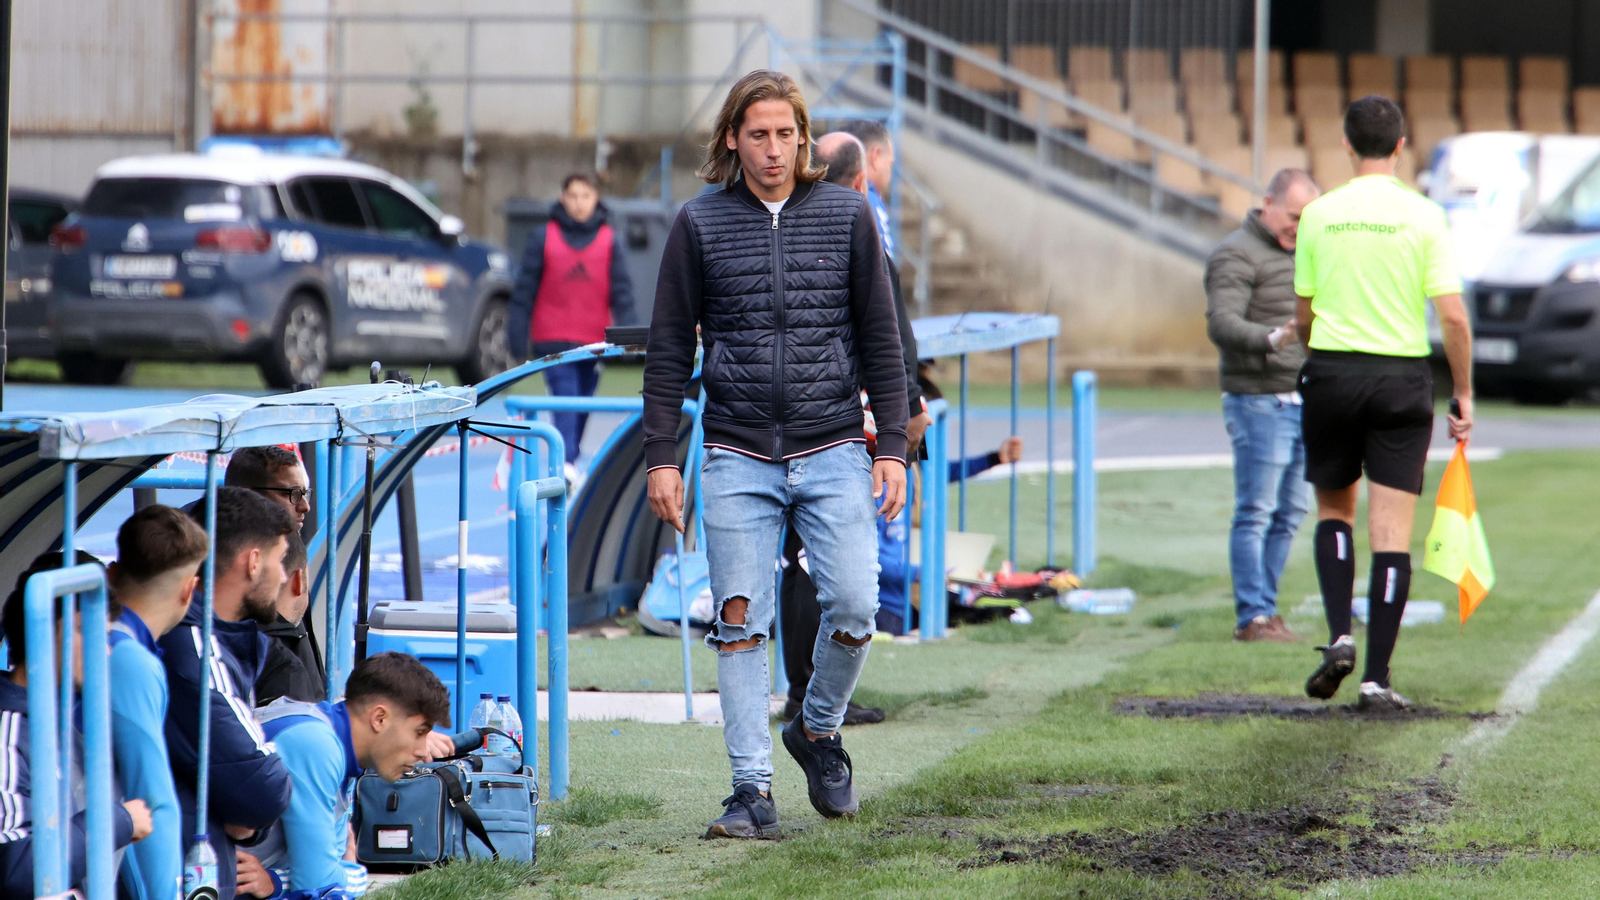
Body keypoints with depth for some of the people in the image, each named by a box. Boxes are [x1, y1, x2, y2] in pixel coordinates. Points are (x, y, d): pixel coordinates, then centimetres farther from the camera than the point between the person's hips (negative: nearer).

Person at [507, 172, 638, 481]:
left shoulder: (609, 240, 6)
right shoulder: (543, 237, 2)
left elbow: (621, 291, 6)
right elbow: (525, 288, 3)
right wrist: (518, 336, 0)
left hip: (594, 340, 2)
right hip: (553, 339, -2)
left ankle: (569, 463, 24)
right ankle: (566, 463, -23)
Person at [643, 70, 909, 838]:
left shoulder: (846, 215, 6)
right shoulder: (700, 224, 4)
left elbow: (881, 340, 9)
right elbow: (669, 348, 8)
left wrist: (893, 447, 3)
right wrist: (661, 456, 2)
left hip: (833, 450, 0)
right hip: (737, 457, 0)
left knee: (853, 605, -11)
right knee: (739, 621, -3)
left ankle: (818, 729, 16)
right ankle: (752, 788, 2)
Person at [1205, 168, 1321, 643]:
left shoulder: (1296, 253, 20)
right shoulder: (1236, 255, -9)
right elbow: (1222, 324, -21)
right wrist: (1273, 339, -36)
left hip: (1299, 402, 9)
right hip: (1259, 402, -9)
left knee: (1288, 515, 7)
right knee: (1255, 514, -8)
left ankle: (1265, 608, 12)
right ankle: (1252, 617, -8)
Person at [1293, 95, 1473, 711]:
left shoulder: (1319, 215, 1)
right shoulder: (1423, 217, -3)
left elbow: (1303, 315, 7)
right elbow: (1452, 316, -7)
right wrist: (1464, 394, 2)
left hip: (1331, 371, 1)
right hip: (1403, 380, -1)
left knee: (1334, 510, 19)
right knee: (1391, 533, 1)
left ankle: (1339, 636, -1)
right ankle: (1377, 678, 0)